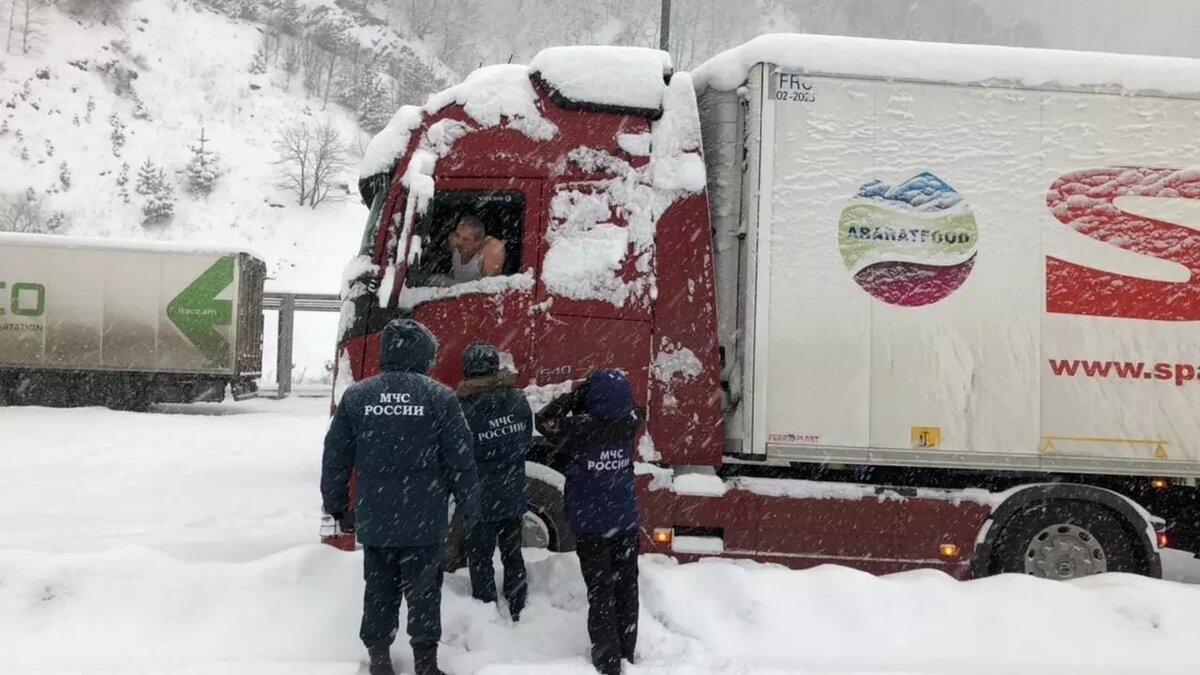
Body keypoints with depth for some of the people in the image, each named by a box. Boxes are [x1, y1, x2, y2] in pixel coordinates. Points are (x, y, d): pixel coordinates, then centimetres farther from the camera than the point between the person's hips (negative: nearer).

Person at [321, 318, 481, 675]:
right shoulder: (440, 397, -8)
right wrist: (471, 508, 7)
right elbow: (460, 461, -6)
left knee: (379, 592, 14)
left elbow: (335, 459, 4)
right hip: (424, 522, -2)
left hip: (373, 521, 2)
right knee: (423, 593, 10)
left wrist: (337, 507, 16)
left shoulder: (356, 396, -1)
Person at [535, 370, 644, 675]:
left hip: (591, 525, -4)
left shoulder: (580, 428, -21)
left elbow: (544, 421, -3)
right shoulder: (629, 424, -9)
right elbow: (633, 410, 17)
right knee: (626, 587, 14)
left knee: (601, 592, 5)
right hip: (626, 521, 4)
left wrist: (576, 394, -2)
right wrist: (614, 390, 2)